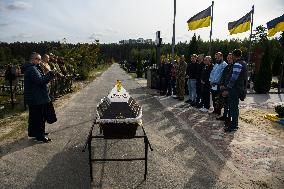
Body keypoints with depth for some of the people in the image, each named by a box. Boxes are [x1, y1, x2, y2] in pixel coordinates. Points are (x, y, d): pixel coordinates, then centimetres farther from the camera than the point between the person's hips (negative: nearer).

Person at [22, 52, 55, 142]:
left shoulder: (32, 68, 16)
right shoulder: (32, 69, -18)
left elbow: (39, 80, 14)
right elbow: (41, 81, -27)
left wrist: (43, 71, 2)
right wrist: (49, 72, -24)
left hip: (33, 98, 11)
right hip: (36, 98, -11)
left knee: (33, 116, 21)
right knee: (39, 117, -3)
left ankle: (32, 132, 34)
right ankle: (40, 135, 5)